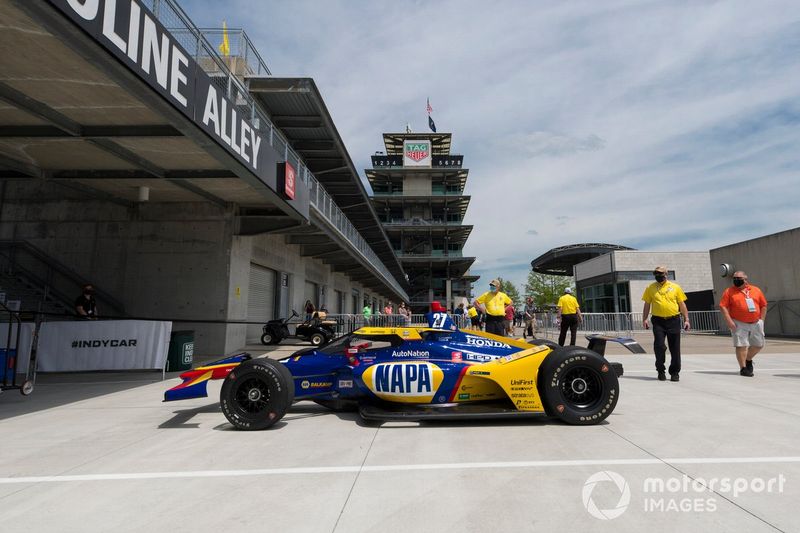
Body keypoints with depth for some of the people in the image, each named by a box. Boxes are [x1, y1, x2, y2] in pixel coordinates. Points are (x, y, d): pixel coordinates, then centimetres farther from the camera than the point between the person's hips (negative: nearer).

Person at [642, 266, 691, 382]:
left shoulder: (675, 287, 7)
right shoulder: (650, 288, 6)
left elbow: (682, 304, 9)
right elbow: (647, 305, 7)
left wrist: (686, 319, 3)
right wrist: (644, 319, -1)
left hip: (674, 321, 1)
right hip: (658, 321, -1)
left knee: (675, 348, 5)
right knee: (659, 346, -5)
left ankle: (675, 372, 17)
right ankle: (660, 371, 10)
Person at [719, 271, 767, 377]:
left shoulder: (756, 290, 10)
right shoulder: (729, 291, -1)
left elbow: (763, 306, 14)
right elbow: (723, 307, -6)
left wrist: (762, 319, 6)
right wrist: (729, 321, -14)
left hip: (756, 323, 4)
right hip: (739, 324, -4)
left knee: (759, 345, 12)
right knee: (741, 346, -4)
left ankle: (748, 360, 36)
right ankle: (743, 368, 6)